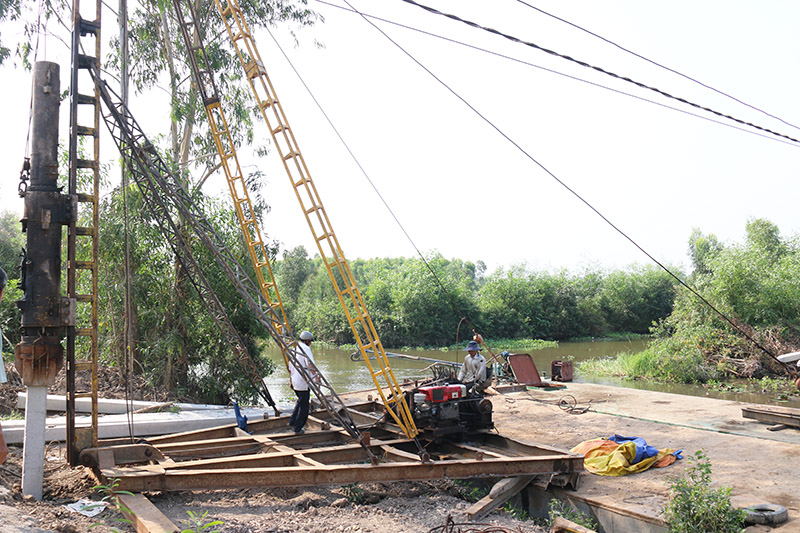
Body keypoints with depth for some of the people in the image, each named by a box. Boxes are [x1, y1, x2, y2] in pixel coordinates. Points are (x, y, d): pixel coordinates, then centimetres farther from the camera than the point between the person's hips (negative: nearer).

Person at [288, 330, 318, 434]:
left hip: (295, 382, 8)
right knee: (304, 405, 2)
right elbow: (310, 363, -26)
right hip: (303, 382, -8)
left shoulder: (294, 349, 15)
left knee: (300, 401, 27)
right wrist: (315, 376, -27)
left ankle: (292, 421, 26)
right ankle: (298, 428, 5)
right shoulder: (305, 348, -11)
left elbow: (290, 368, 22)